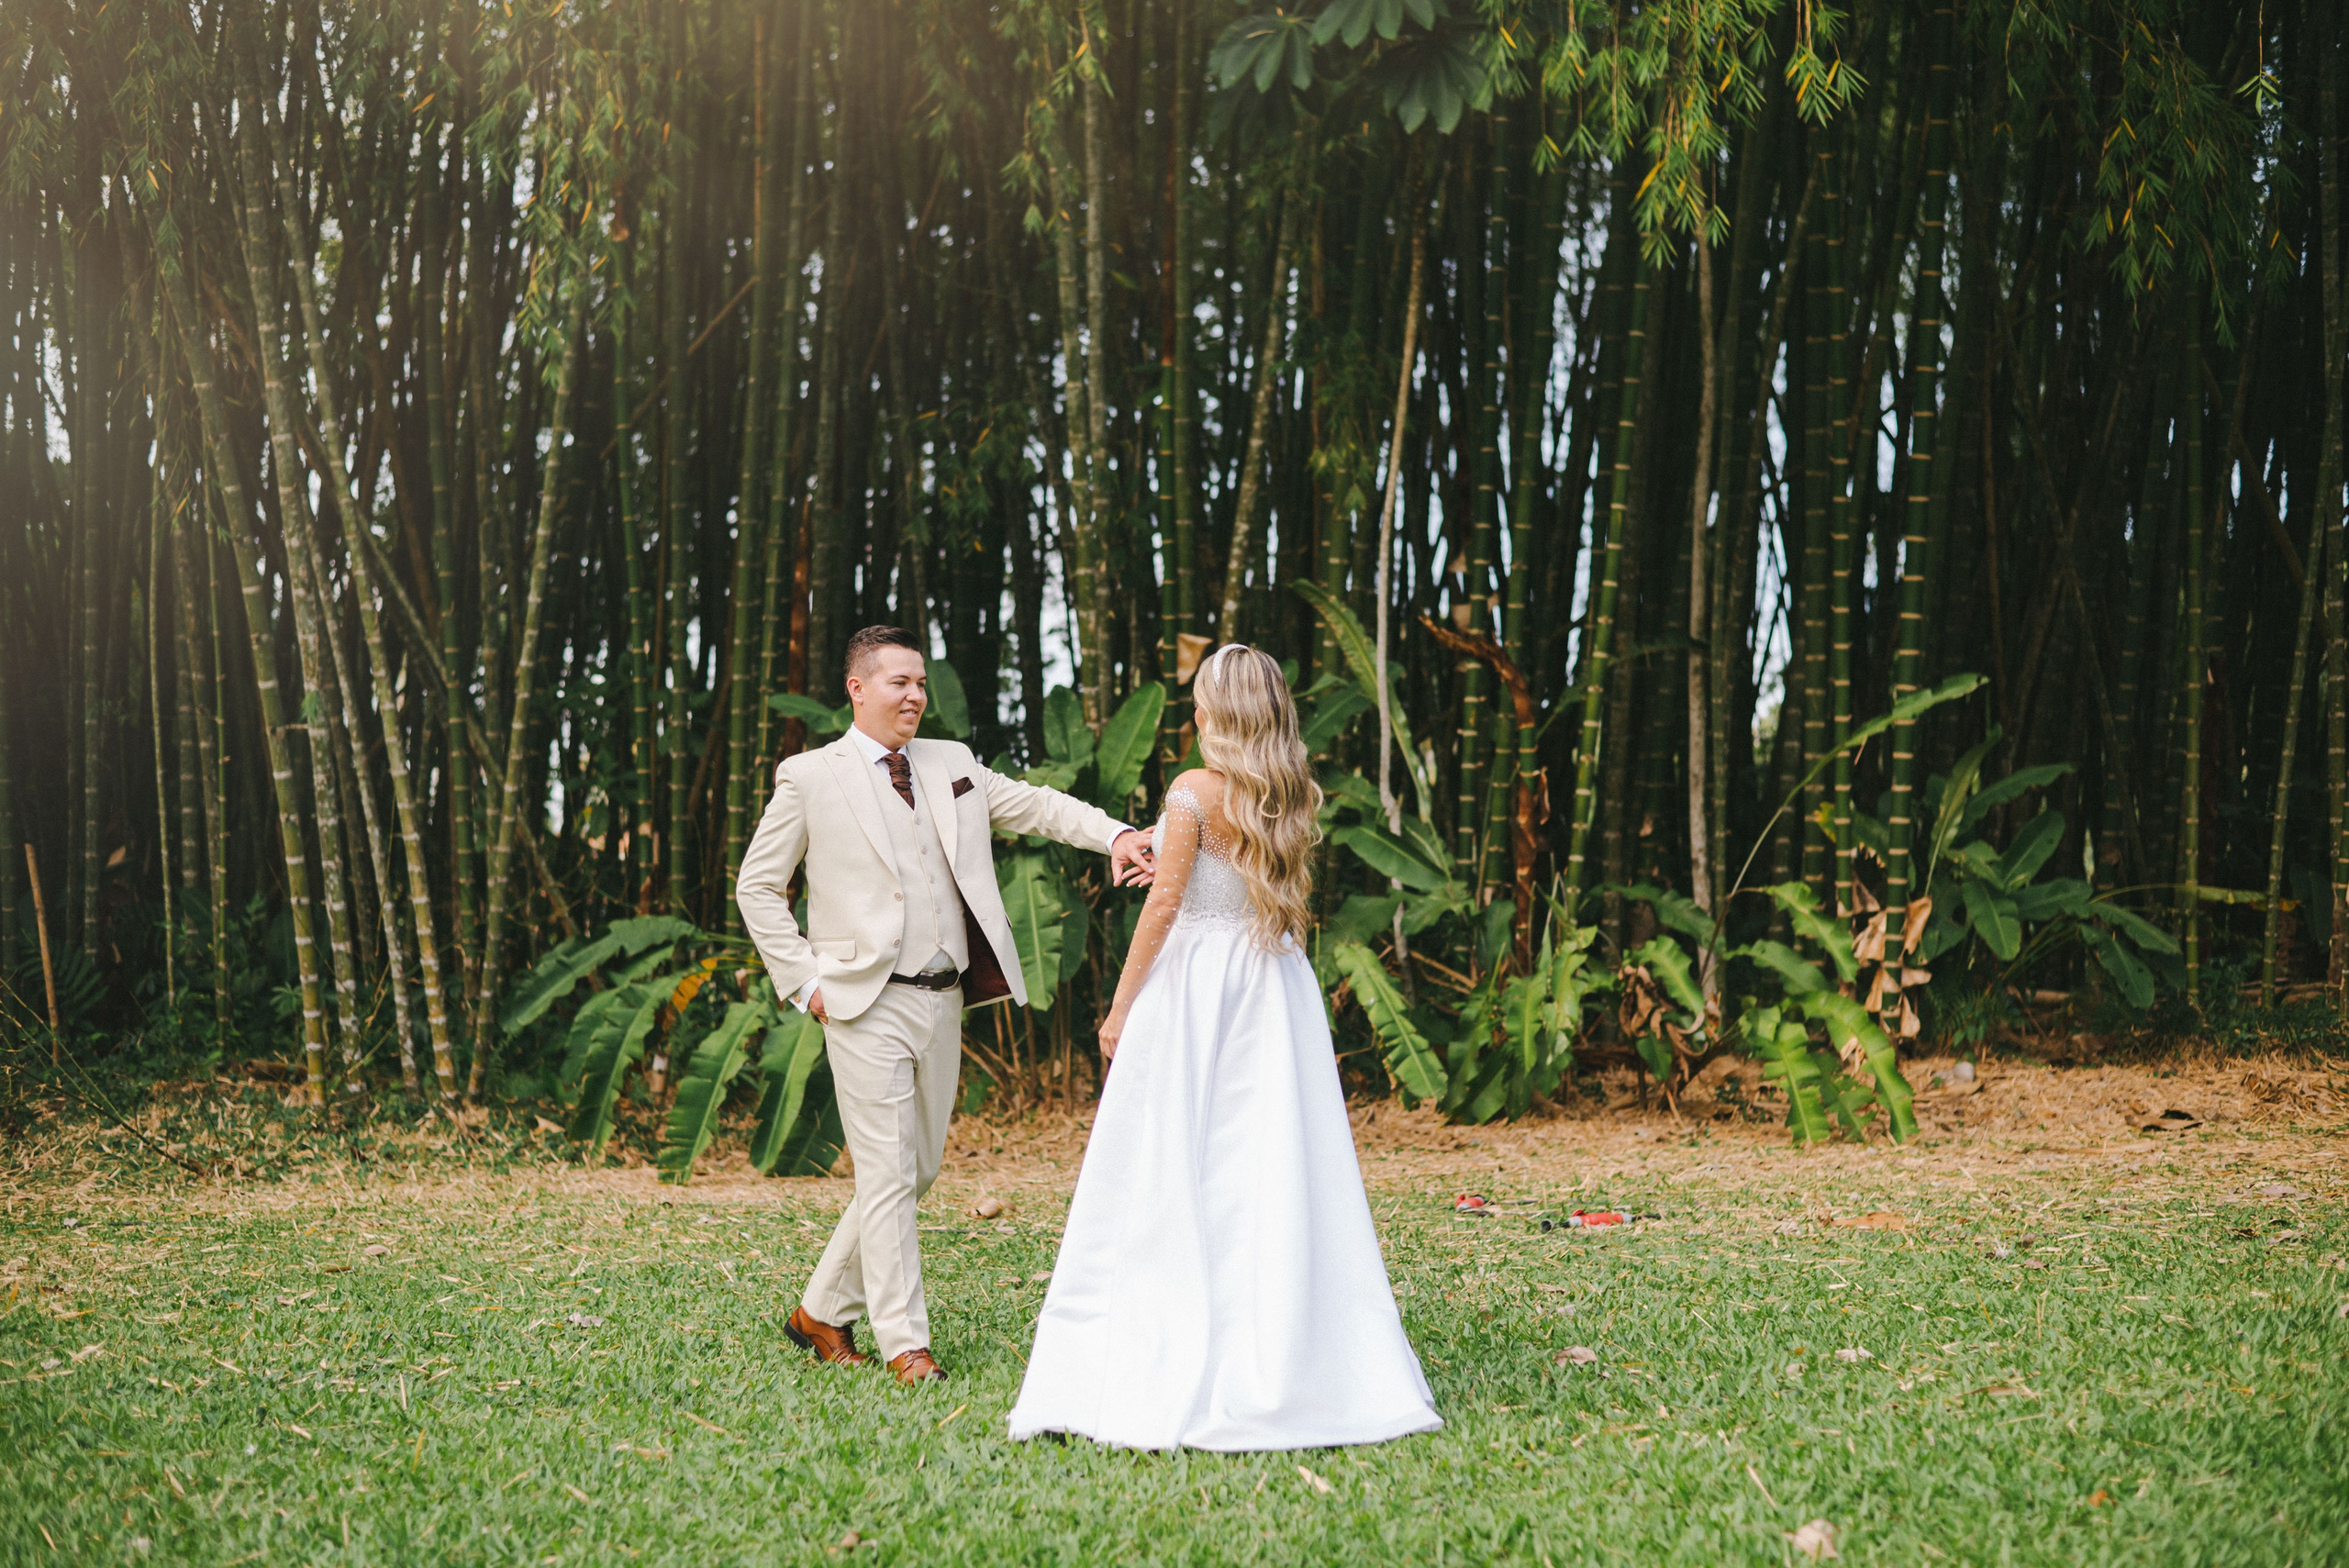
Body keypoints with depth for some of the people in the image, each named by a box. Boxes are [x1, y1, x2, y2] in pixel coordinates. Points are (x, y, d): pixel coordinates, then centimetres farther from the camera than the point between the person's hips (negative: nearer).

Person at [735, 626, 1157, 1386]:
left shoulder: (951, 764, 12)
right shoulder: (809, 778, -1)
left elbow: (1034, 805, 7)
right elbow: (757, 886, 3)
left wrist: (1115, 835, -11)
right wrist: (802, 981, -5)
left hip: (942, 1000, 6)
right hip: (867, 1005, -6)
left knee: (919, 1169, 11)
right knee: (887, 1175, -6)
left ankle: (823, 1312, 26)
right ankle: (904, 1344, 1)